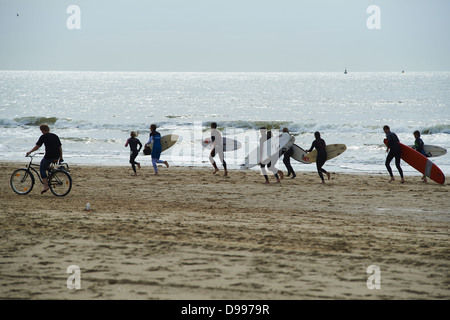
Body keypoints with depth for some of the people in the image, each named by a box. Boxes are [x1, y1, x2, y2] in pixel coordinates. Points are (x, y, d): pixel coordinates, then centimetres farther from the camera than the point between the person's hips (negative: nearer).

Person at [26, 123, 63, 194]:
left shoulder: (43, 137, -2)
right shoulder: (55, 136, 16)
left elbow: (37, 147, -5)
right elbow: (60, 147, 17)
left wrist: (29, 152, 7)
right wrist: (61, 158, 23)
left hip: (49, 156, -7)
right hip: (56, 157, 7)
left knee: (42, 169, 9)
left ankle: (46, 185, -5)